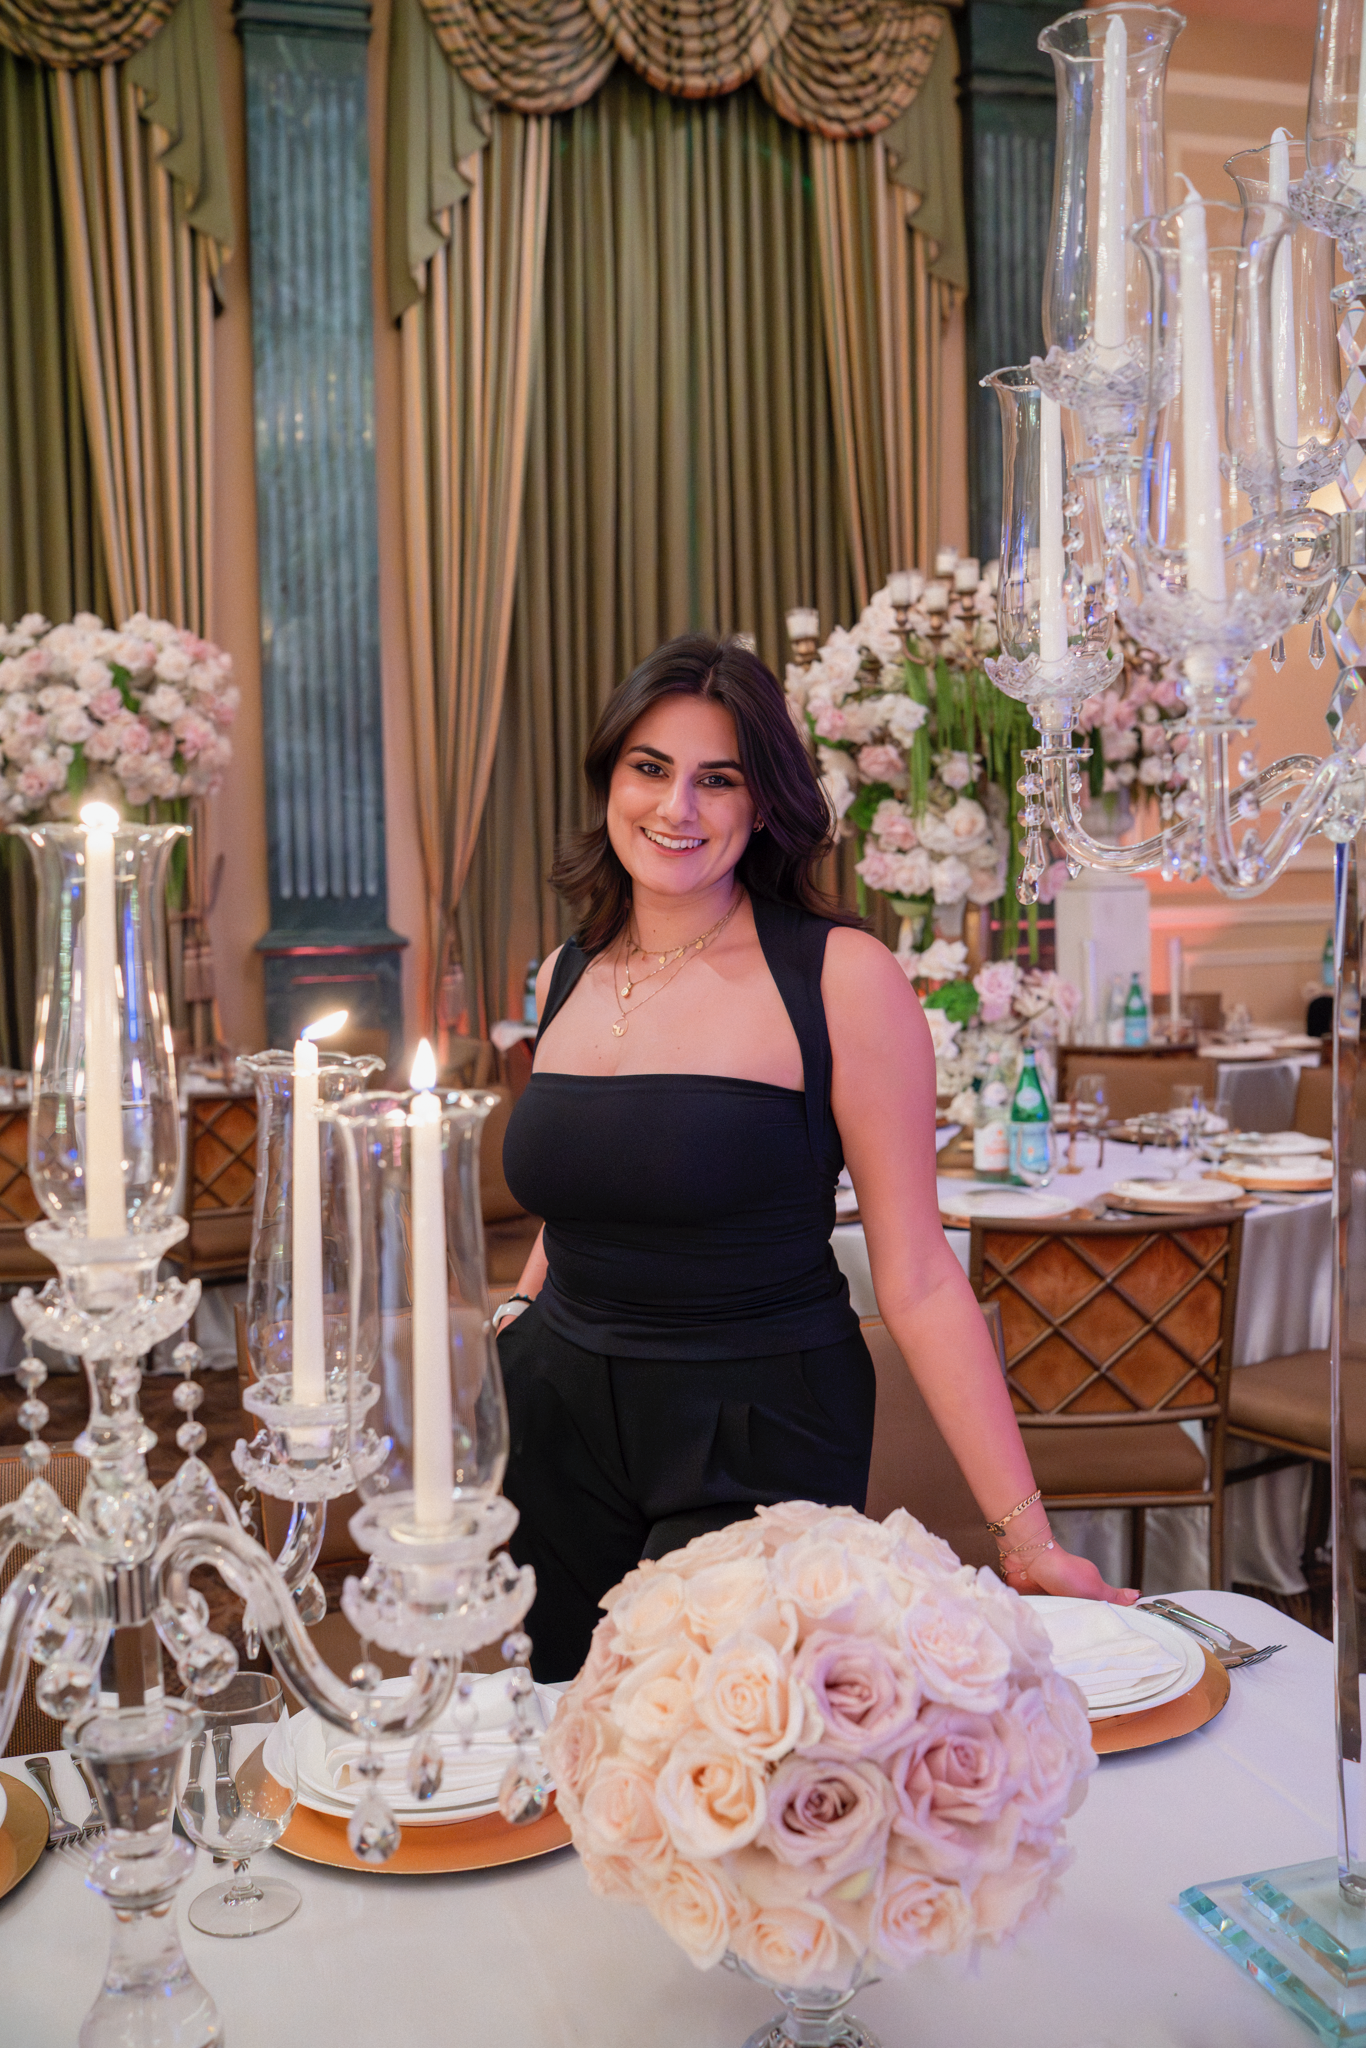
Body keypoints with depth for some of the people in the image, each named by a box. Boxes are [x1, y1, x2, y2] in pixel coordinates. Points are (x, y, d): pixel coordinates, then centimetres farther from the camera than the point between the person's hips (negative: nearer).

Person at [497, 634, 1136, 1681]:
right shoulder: (568, 976, 5)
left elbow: (919, 1279, -12)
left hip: (760, 1445, -5)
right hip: (557, 1427, 5)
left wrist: (1026, 1534, -13)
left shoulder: (840, 977, -12)